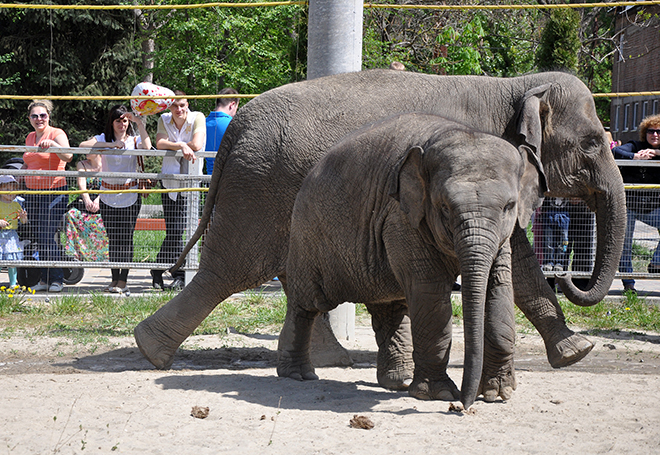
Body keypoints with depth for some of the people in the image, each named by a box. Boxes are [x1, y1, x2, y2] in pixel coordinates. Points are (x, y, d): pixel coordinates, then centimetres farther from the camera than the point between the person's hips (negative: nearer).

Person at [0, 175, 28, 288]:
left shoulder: (16, 205, 12)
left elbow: (24, 222, 15)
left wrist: (24, 217, -7)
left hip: (12, 236, 4)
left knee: (13, 261, 4)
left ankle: (13, 283, 10)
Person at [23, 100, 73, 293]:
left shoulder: (56, 134, -7)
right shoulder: (30, 137, 14)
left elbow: (68, 156, -25)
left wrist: (52, 144, -41)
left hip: (54, 192, -7)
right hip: (32, 193, 7)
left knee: (47, 238, -12)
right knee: (39, 239, 7)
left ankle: (57, 279, -2)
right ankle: (44, 279, 14)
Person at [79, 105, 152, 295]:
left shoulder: (134, 140, 3)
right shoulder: (104, 139, 3)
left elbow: (147, 146, -20)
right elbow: (83, 145, -15)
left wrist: (140, 123, -18)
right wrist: (110, 144, -18)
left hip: (130, 197, -1)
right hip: (108, 197, 1)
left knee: (126, 238, -4)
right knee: (113, 239, 5)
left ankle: (123, 281, -1)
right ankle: (115, 279, 13)